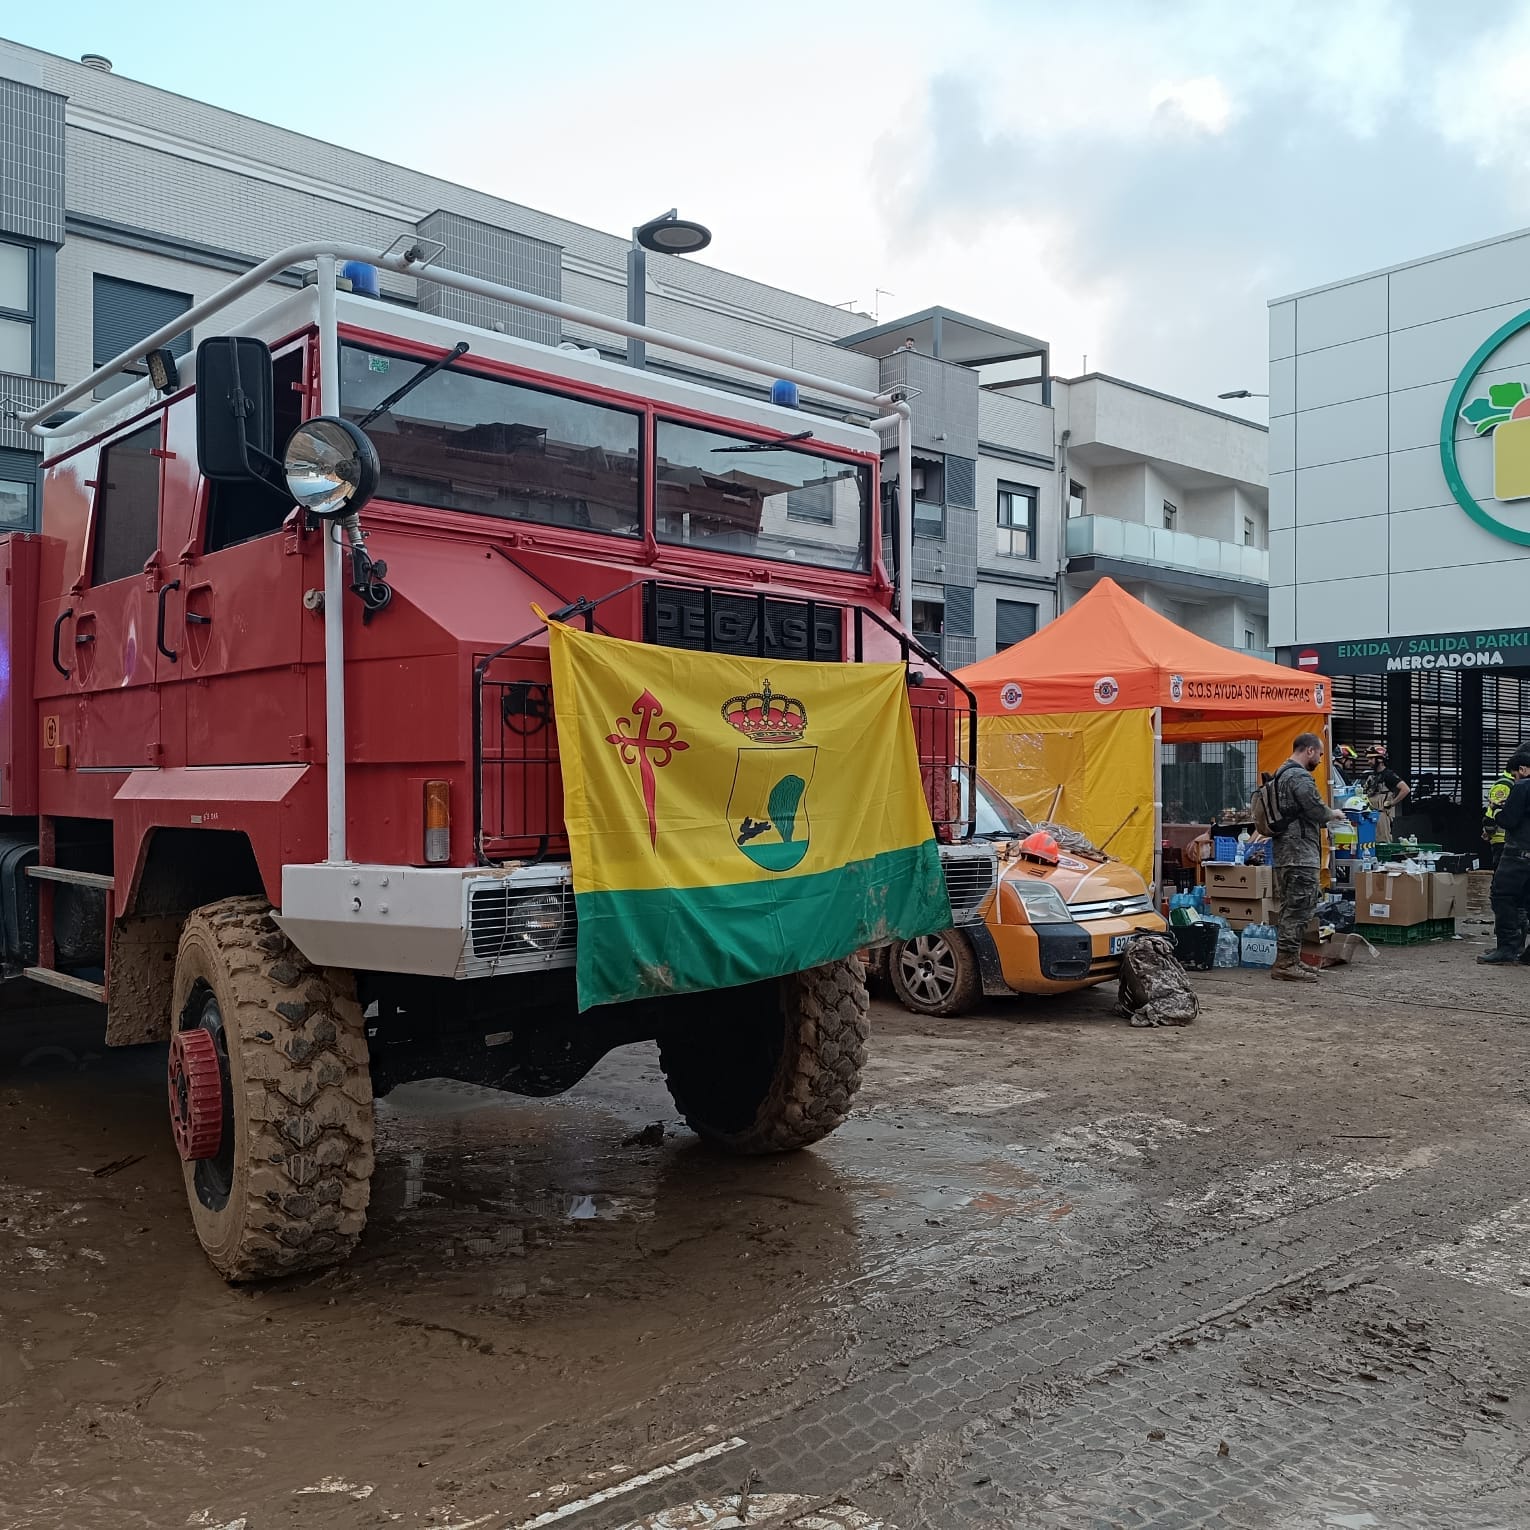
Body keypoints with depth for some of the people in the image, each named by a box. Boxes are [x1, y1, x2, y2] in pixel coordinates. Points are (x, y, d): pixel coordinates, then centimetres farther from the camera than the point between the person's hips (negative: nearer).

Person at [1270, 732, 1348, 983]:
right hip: (1301, 852, -11)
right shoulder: (1300, 777, -15)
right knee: (1300, 908, -8)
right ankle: (1285, 963, -8)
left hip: (1284, 852, 11)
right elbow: (1317, 809, -17)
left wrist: (1326, 817, 19)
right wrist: (1333, 814, 3)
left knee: (1290, 908, 15)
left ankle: (1290, 959, 20)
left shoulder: (1282, 774, 18)